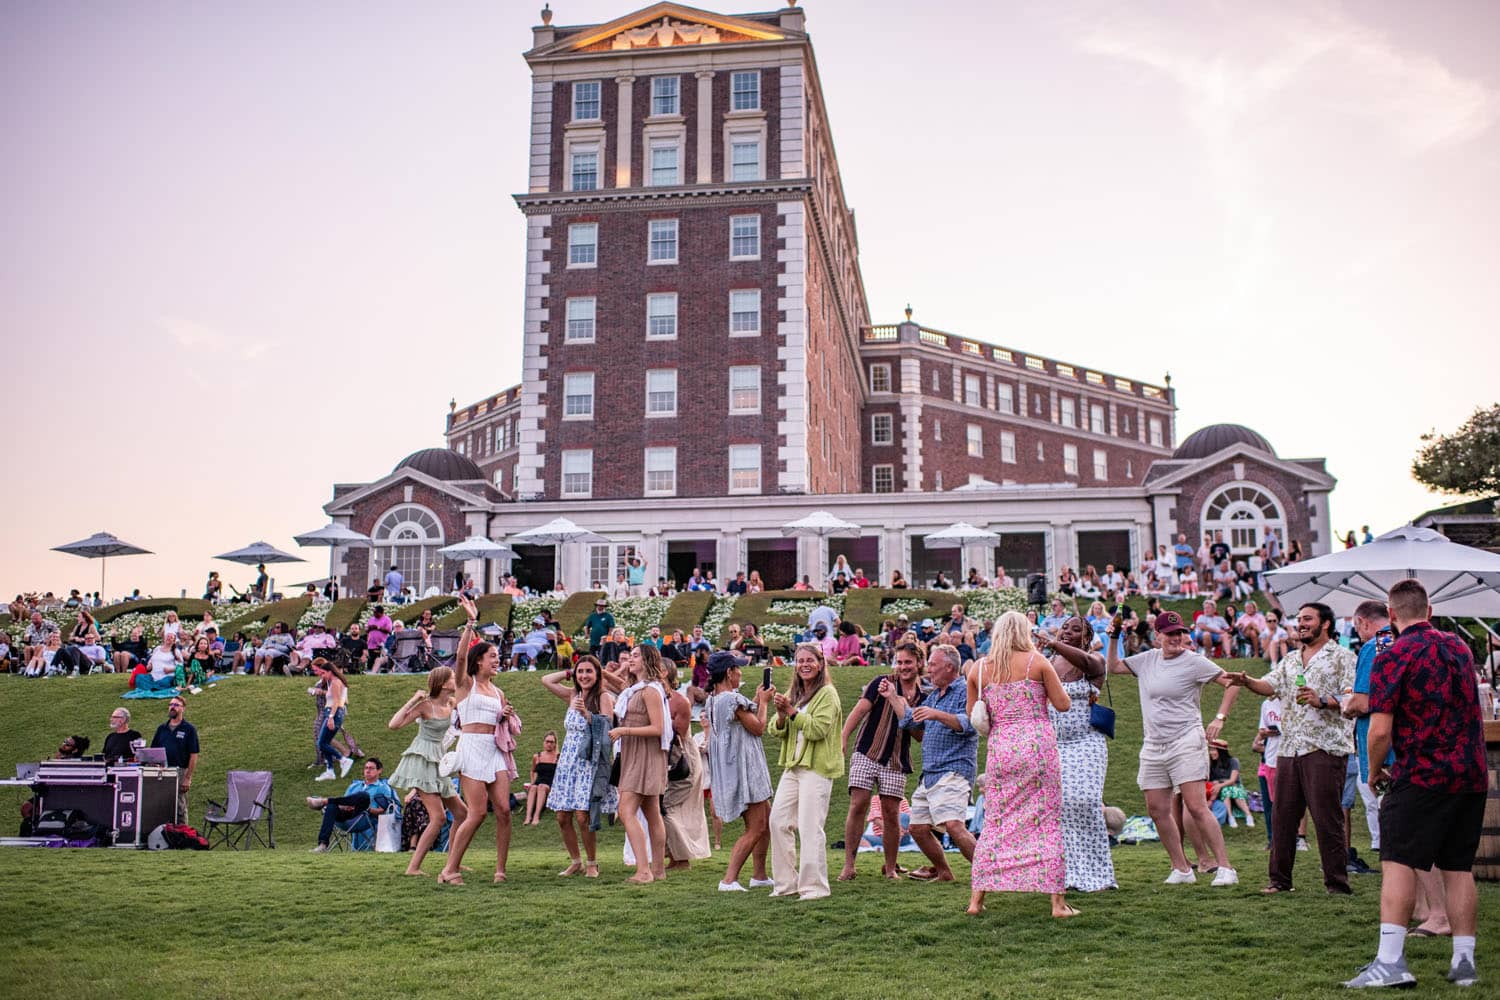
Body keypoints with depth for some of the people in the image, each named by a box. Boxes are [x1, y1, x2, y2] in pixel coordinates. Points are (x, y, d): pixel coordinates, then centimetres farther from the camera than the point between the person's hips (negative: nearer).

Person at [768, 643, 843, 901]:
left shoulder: (827, 694, -4)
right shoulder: (793, 694, 16)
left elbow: (818, 729, -15)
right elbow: (776, 733, 12)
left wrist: (792, 711, -16)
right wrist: (781, 715, -8)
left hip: (817, 767, -7)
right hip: (792, 766, 7)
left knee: (810, 827, -9)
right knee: (778, 821, 5)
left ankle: (814, 886, -2)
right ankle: (787, 882, 14)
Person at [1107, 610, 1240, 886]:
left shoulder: (1194, 661, -5)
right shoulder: (1147, 659, 11)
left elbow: (1231, 682, -4)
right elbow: (1113, 667, 23)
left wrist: (1219, 718, -10)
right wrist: (1113, 640, 10)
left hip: (1186, 742, -6)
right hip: (1153, 746, 6)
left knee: (1196, 807, -14)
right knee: (1157, 810, 5)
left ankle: (1225, 867, -8)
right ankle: (1181, 869, 16)